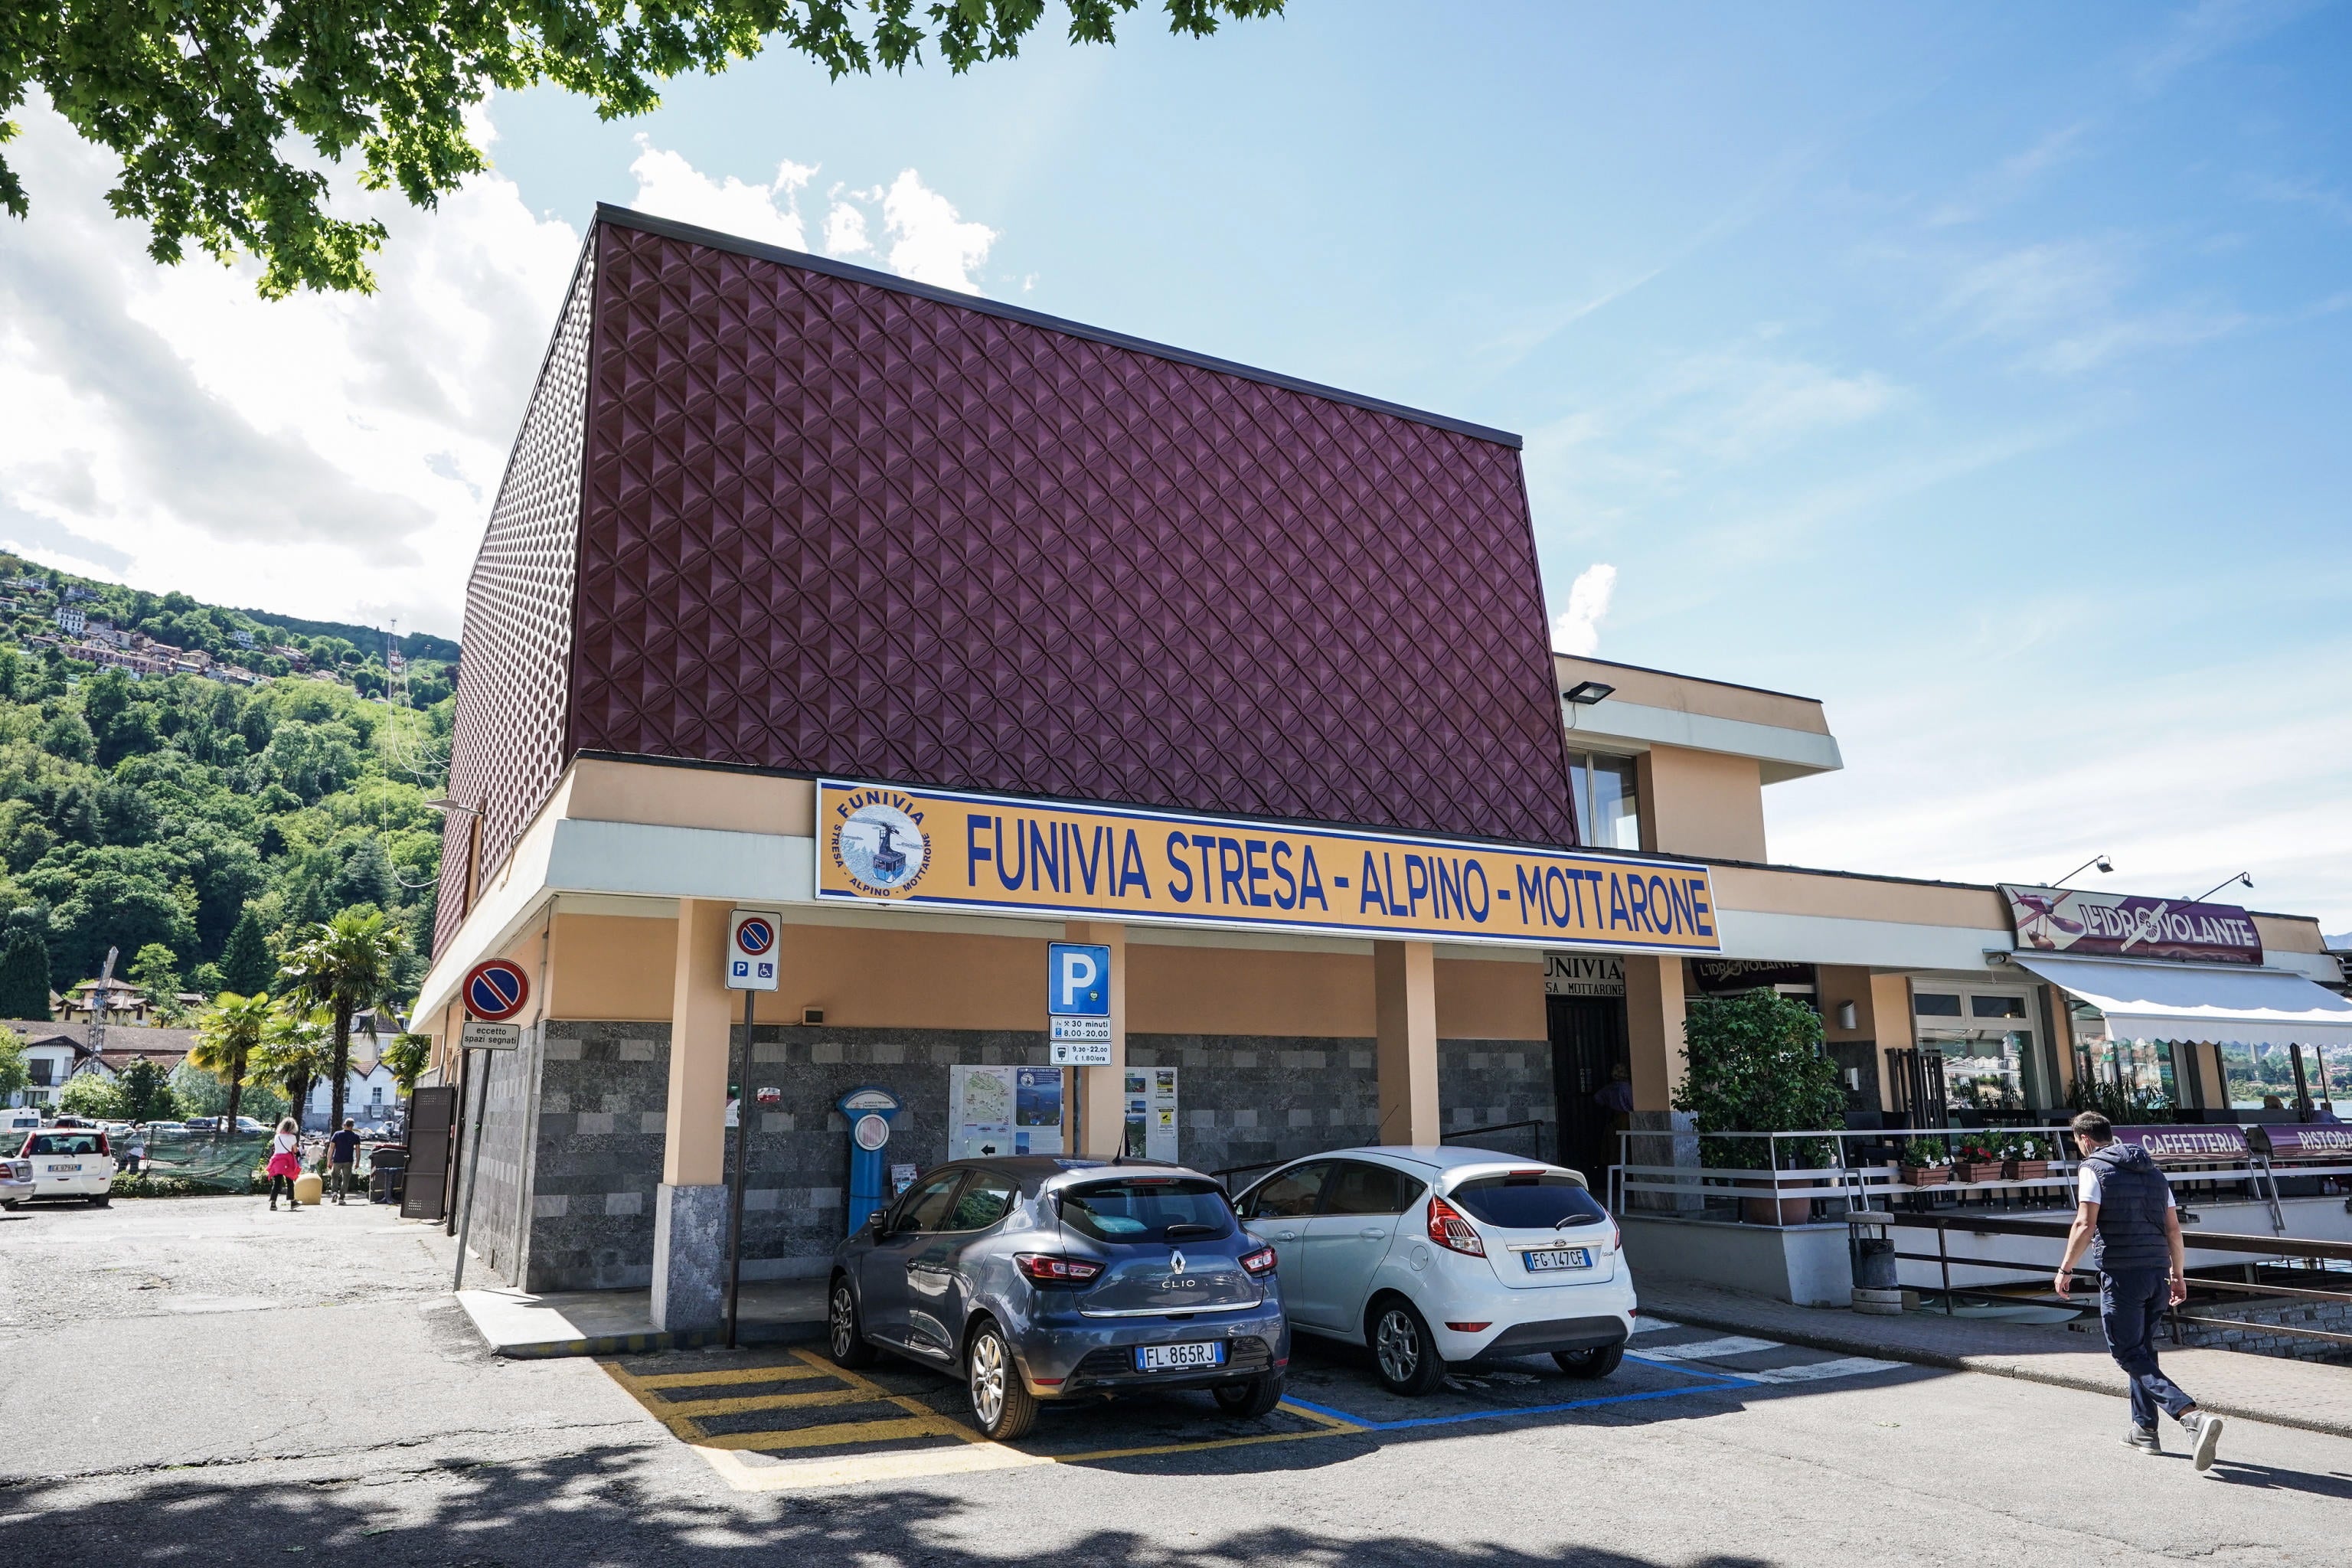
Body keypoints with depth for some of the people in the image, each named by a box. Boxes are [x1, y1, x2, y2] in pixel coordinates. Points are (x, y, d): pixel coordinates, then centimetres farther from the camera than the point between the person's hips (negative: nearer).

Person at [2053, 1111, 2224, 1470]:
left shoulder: (2093, 1169, -6)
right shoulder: (2152, 1170, 14)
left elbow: (2085, 1225, -14)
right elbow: (2173, 1228, 13)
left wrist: (2066, 1269, -7)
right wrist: (2178, 1274, 21)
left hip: (2120, 1273, -7)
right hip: (2157, 1272, 8)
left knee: (2130, 1355, -4)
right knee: (2143, 1349, 20)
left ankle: (2193, 1416, -21)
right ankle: (2144, 1429, 25)